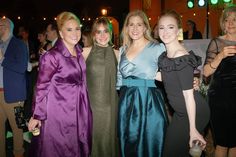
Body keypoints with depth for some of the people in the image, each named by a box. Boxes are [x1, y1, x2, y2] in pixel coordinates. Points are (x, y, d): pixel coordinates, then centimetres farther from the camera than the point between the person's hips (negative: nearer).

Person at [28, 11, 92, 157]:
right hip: (59, 113, -6)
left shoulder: (80, 53, 6)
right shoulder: (52, 56, -16)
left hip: (79, 112, 7)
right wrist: (37, 116, -9)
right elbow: (42, 87, -12)